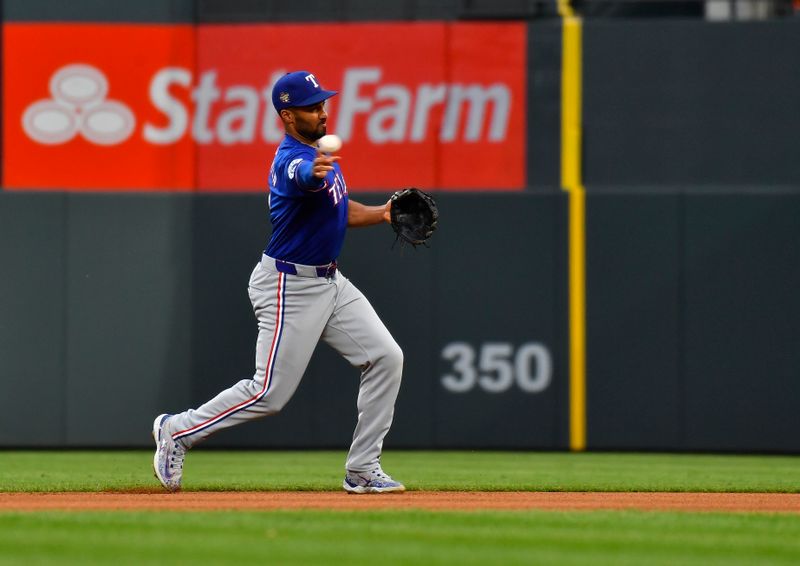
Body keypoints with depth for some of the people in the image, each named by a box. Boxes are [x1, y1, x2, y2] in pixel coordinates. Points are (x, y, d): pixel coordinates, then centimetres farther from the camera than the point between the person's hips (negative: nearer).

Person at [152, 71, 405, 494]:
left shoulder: (319, 154, 10)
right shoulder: (290, 161, -22)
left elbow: (341, 209, 23)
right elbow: (306, 179, -48)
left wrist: (381, 214, 4)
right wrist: (316, 173, -71)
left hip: (329, 281, 9)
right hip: (289, 287, -9)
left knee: (385, 357, -2)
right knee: (270, 392, -7)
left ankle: (362, 471, 3)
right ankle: (177, 431, 11)